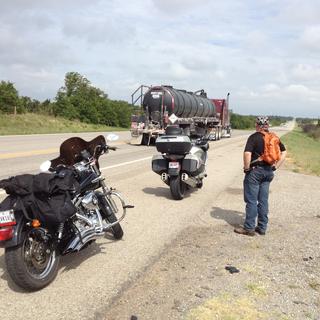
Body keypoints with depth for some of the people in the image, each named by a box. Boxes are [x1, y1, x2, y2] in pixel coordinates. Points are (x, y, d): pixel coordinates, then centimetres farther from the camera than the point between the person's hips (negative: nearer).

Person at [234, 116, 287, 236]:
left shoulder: (254, 137, -11)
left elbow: (247, 153, -24)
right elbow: (284, 152, 14)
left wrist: (246, 168, -12)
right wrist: (275, 166, 11)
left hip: (255, 171, -6)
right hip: (268, 171, 6)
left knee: (251, 200, 1)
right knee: (263, 200, 12)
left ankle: (249, 228, 6)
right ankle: (262, 227, 18)